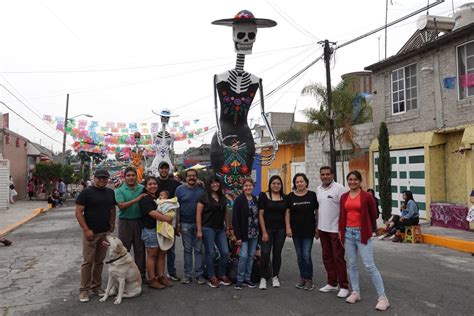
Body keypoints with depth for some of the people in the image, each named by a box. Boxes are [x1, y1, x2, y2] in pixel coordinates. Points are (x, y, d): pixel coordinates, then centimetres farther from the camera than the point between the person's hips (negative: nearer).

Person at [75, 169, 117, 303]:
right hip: (91, 232, -4)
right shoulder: (86, 192, -7)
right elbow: (78, 212, -10)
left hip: (105, 232, 5)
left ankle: (96, 286, 24)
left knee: (99, 261, 12)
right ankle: (84, 289, 11)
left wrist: (112, 224, 6)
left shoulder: (110, 192, 9)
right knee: (88, 261, 0)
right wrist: (86, 230, -15)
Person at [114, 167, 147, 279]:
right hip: (125, 222, -2)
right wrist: (137, 199, -21)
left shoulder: (142, 188, 6)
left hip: (139, 221, 3)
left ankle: (141, 274, 22)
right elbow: (121, 206, -16)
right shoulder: (120, 190, -3)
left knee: (140, 249, 10)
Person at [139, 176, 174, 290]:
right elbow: (152, 213, -20)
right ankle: (152, 280, 6)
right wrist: (168, 219, -18)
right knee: (152, 255, -1)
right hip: (150, 230, -7)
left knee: (162, 254, 9)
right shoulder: (144, 199, -8)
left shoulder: (159, 197, 17)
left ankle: (161, 276, 18)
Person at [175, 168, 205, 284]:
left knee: (198, 249, 5)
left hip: (199, 223, 1)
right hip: (185, 224, 0)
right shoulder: (180, 189, 1)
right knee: (187, 249, 8)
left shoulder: (202, 189, 3)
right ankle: (187, 274, 17)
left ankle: (199, 274, 13)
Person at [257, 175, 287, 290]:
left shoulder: (284, 198, 7)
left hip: (280, 230, 3)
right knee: (265, 253, -6)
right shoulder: (264, 196, -2)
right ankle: (263, 278, 8)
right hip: (267, 229, -3)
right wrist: (264, 232, -10)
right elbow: (261, 215, -5)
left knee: (277, 253, 9)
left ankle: (275, 276, 24)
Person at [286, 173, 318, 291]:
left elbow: (317, 211, 1)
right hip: (295, 230, 3)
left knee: (306, 255, -5)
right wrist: (288, 227, -3)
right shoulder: (290, 196, 2)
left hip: (308, 230, -3)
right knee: (299, 255, 11)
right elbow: (287, 212, 4)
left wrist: (318, 227, -3)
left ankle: (309, 279, 9)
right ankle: (302, 278, 23)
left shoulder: (312, 195, -3)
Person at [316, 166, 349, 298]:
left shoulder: (339, 188, -12)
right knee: (327, 257, 14)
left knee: (339, 258, 0)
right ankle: (332, 283, 27)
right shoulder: (318, 189, 9)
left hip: (336, 229, -7)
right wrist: (318, 226, 15)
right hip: (323, 229, 7)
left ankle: (343, 286, 12)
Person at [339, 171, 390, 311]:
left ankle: (383, 298, 4)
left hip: (362, 234, -5)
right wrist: (341, 231, 8)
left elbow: (374, 215, 3)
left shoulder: (367, 196, -7)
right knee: (352, 265, 12)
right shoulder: (344, 197, 7)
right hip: (348, 233, 5)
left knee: (370, 266, -5)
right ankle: (355, 293, 26)